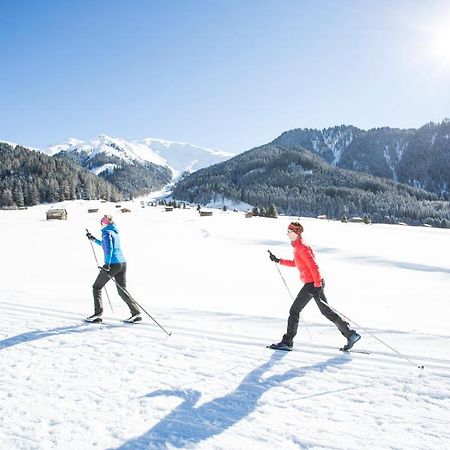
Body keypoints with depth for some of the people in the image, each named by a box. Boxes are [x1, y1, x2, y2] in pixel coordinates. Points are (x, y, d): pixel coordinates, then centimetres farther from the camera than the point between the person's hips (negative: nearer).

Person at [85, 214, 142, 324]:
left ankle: (97, 315, 7)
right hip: (122, 263, 8)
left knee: (96, 287, 8)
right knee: (122, 291, 12)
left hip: (113, 264, -8)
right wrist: (94, 239, 39)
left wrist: (107, 264, -24)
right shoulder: (114, 232, 18)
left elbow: (109, 248, -21)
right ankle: (136, 313, 5)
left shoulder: (106, 232, -7)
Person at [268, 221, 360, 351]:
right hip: (315, 283, 10)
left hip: (312, 284, -10)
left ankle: (287, 342, 8)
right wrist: (278, 261, 24)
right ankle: (351, 334, 18)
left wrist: (317, 286, -24)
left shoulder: (302, 248, -17)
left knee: (294, 311, -1)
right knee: (326, 311, 15)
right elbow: (295, 263, 28)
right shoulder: (298, 247, 13)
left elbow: (313, 266, -21)